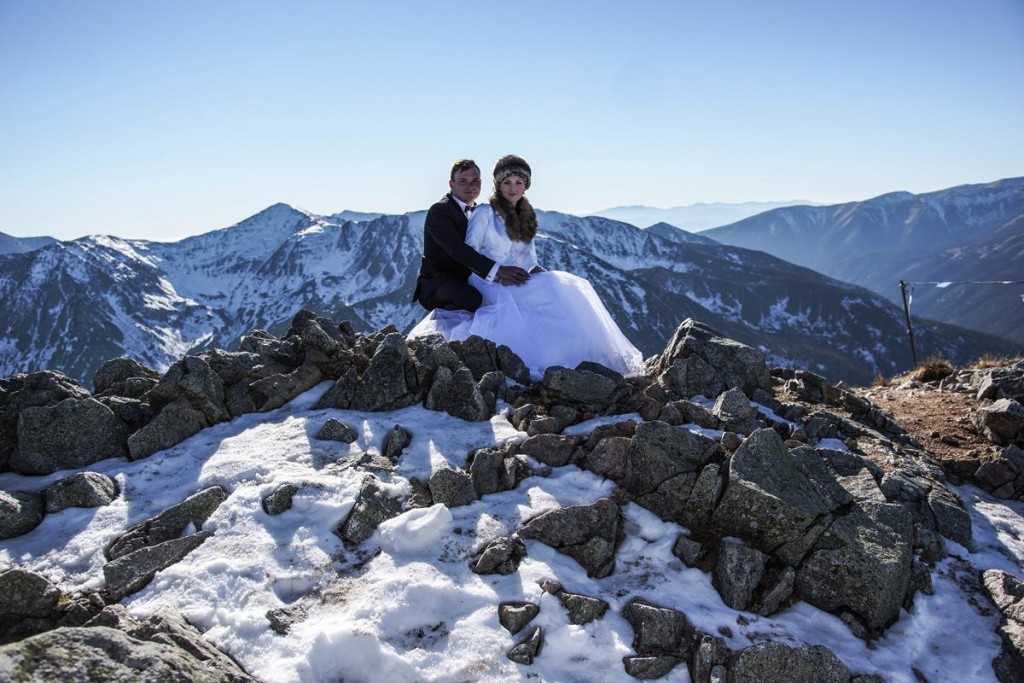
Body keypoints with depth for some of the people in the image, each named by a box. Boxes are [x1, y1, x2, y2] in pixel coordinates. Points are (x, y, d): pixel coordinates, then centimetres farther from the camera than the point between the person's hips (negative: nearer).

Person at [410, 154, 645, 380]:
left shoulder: (526, 217, 20)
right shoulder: (485, 212, 0)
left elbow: (529, 258, 18)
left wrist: (536, 270, -6)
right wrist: (496, 276, -19)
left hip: (518, 282, 7)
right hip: (489, 284, -7)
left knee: (568, 288, -19)